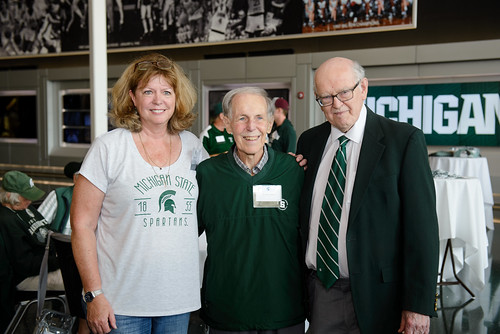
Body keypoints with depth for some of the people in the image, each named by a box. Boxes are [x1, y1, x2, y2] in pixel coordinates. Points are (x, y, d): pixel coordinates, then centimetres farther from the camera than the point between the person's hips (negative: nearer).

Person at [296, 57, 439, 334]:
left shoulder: (405, 140, -9)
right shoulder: (309, 141, 6)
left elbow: (421, 226, -12)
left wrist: (418, 305, -14)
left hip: (376, 296, -3)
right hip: (320, 290, 4)